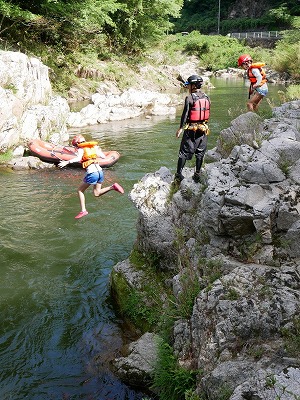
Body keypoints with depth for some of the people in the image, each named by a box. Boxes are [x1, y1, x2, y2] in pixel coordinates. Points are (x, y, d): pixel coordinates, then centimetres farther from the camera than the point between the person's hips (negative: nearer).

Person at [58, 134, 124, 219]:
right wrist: (98, 150, 38)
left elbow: (78, 158, -21)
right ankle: (113, 187, -2)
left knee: (80, 190, 12)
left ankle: (83, 211, 7)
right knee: (97, 193, 19)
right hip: (100, 171, 6)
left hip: (92, 173, -6)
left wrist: (66, 162, -22)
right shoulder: (93, 147, 16)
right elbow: (103, 156, 19)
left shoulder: (81, 149, -1)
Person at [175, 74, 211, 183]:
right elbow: (208, 113, 11)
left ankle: (179, 174, 3)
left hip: (191, 129, -5)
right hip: (203, 129, 5)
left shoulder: (189, 98, -12)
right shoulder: (206, 97, 5)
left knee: (184, 152, 2)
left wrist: (181, 128, -6)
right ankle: (197, 174, 16)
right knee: (200, 153, 12)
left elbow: (185, 114, -13)